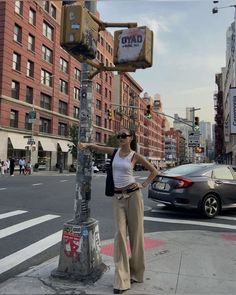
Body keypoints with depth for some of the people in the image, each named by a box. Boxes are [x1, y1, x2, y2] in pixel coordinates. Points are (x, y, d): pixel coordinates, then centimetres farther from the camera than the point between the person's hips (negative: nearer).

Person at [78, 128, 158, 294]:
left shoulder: (135, 156, 0)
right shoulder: (114, 152, 8)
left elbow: (154, 171, 9)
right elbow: (95, 147, 17)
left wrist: (144, 185, 1)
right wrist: (86, 145, -3)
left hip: (133, 195, -2)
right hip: (118, 197, 2)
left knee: (136, 234, 6)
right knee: (120, 234, -5)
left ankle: (136, 273, 26)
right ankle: (122, 280, 0)